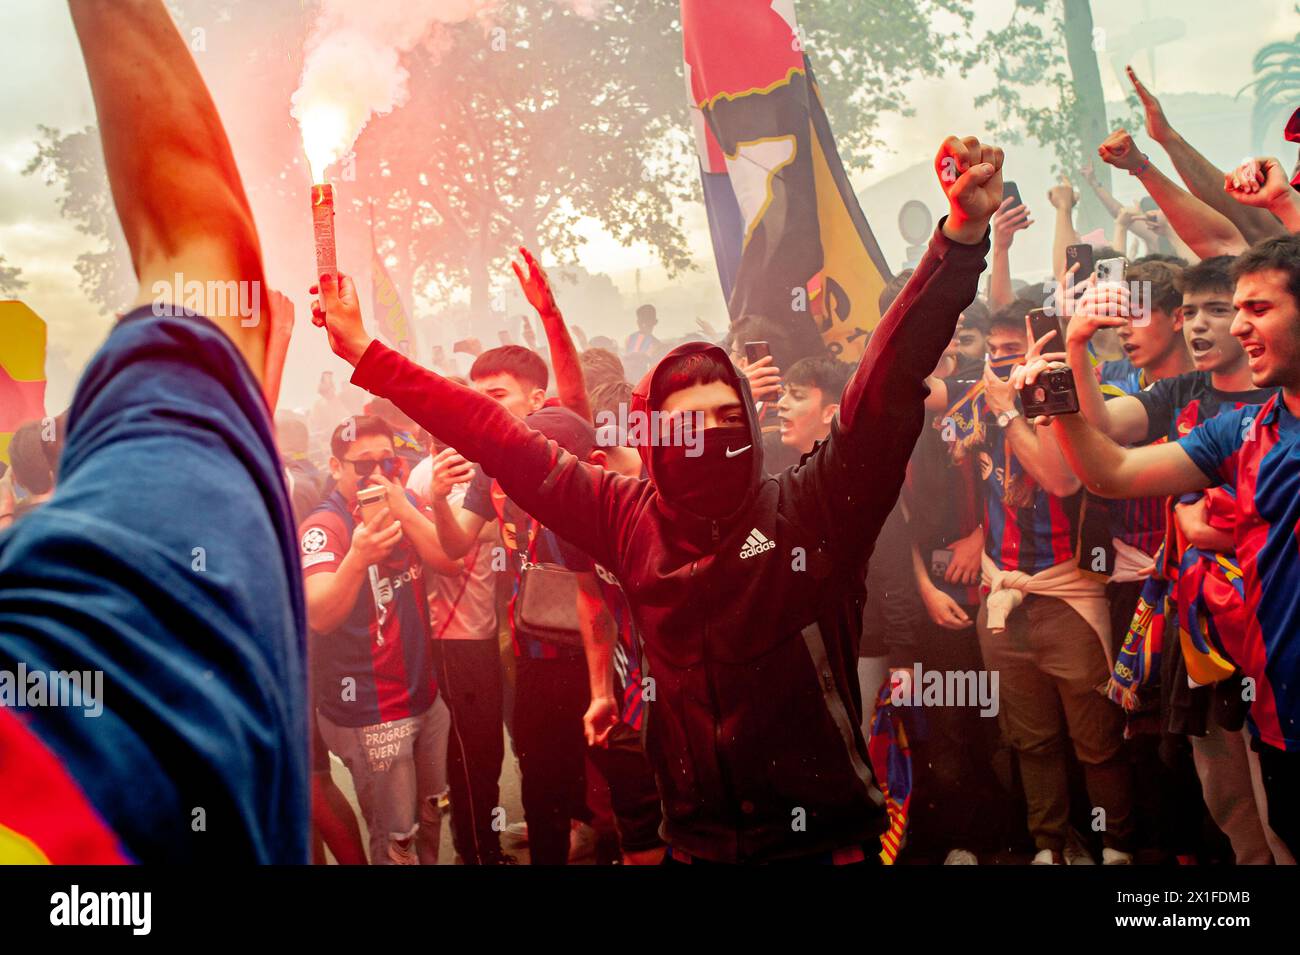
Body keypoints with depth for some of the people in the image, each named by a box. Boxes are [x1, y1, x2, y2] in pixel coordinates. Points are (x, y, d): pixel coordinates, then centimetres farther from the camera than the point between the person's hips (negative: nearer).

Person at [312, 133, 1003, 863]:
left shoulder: (811, 511, -8)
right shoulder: (632, 520, 0)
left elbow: (891, 385, -18)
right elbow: (502, 442, 4)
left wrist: (961, 240, -29)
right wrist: (367, 353, 7)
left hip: (826, 839, -2)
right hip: (697, 843, 3)